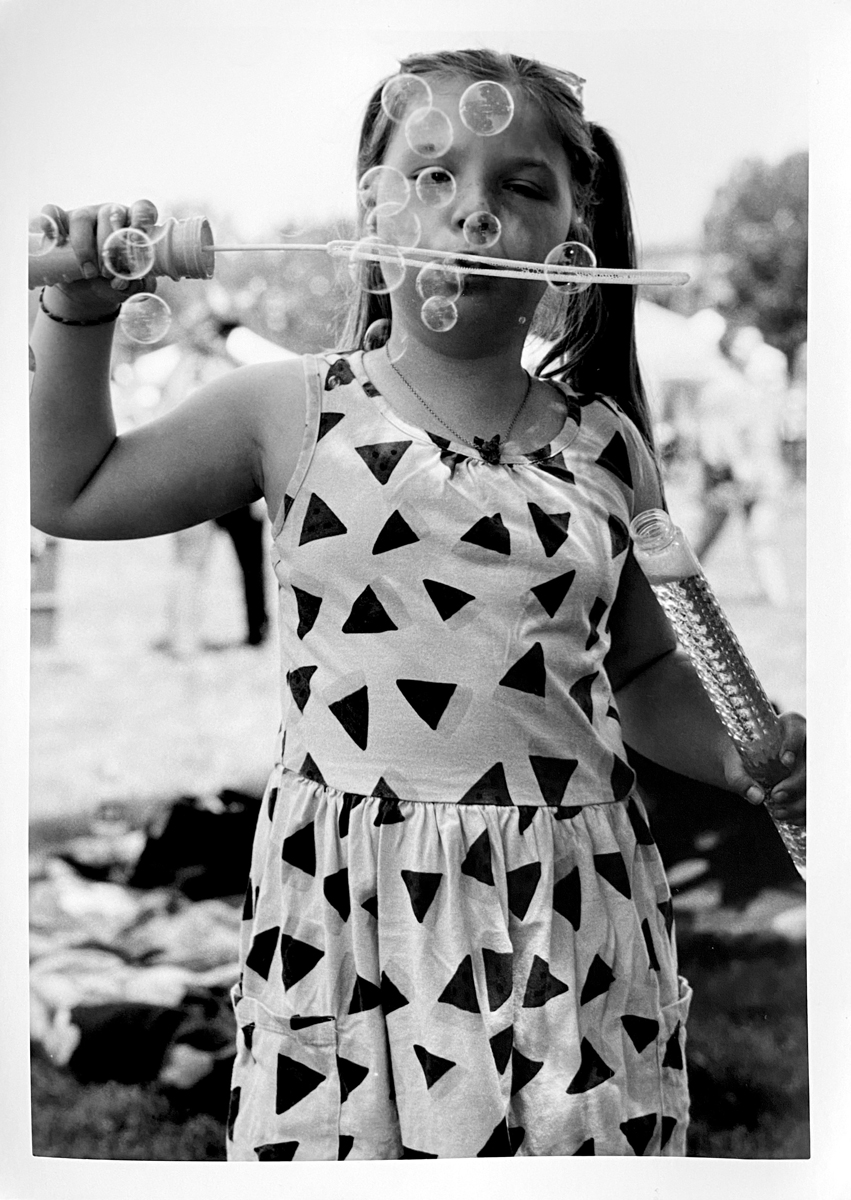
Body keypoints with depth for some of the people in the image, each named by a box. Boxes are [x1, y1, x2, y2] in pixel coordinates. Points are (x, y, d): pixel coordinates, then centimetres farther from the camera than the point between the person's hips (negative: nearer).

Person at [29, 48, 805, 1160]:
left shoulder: (606, 446, 7)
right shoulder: (292, 412, 3)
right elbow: (68, 494, 13)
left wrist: (745, 756, 1)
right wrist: (80, 315, 4)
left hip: (570, 907, 2)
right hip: (348, 901, -1)